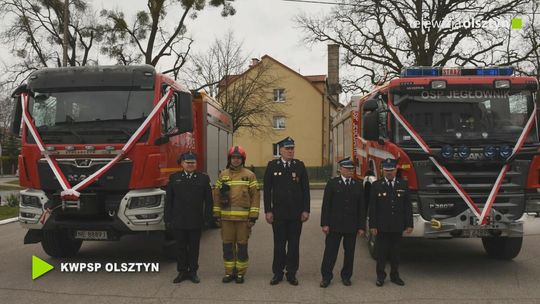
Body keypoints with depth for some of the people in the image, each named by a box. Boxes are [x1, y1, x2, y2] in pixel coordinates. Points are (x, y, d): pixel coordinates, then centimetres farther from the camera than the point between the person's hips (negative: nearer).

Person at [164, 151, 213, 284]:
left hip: (196, 222, 0)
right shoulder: (174, 178, 5)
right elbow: (168, 200, 4)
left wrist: (207, 218, -3)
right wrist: (168, 219, -1)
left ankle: (193, 272, 19)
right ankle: (182, 272, 19)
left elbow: (208, 201, 3)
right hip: (178, 221, 1)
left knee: (194, 248, 8)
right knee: (181, 247, 9)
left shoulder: (203, 178, 3)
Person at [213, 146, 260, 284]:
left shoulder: (250, 175, 1)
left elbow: (255, 196, -2)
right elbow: (216, 195, 10)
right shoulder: (223, 175, 8)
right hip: (226, 217, 2)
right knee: (227, 245, 6)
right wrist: (216, 214, 5)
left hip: (243, 217, -2)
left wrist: (253, 216, -7)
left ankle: (240, 273, 14)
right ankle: (229, 272, 18)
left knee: (242, 245, 3)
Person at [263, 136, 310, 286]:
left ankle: (291, 273, 17)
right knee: (279, 244, 7)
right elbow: (267, 190, 0)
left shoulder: (300, 165, 3)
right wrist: (268, 210, -4)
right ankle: (278, 273, 18)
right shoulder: (272, 166, 1)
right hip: (278, 212, -1)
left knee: (294, 244, 7)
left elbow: (305, 189, 3)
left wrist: (306, 210, -3)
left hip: (296, 213, 1)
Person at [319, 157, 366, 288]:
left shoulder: (358, 186, 8)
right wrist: (325, 224, -9)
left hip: (352, 226, 2)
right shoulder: (332, 184, 1)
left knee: (349, 252, 8)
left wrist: (361, 226, 2)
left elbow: (361, 208, 7)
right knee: (330, 251, 1)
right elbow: (326, 205, -3)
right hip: (334, 225, -2)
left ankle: (346, 276, 22)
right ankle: (326, 277, 10)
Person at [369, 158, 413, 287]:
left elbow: (407, 206, 4)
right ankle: (380, 276, 17)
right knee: (381, 252, 5)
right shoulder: (376, 185, -1)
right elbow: (372, 207, -3)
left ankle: (395, 275, 23)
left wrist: (409, 224, 0)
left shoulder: (403, 185, 5)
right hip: (382, 226, -2)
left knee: (395, 252, 11)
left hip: (397, 226, 2)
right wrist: (372, 225, -8)